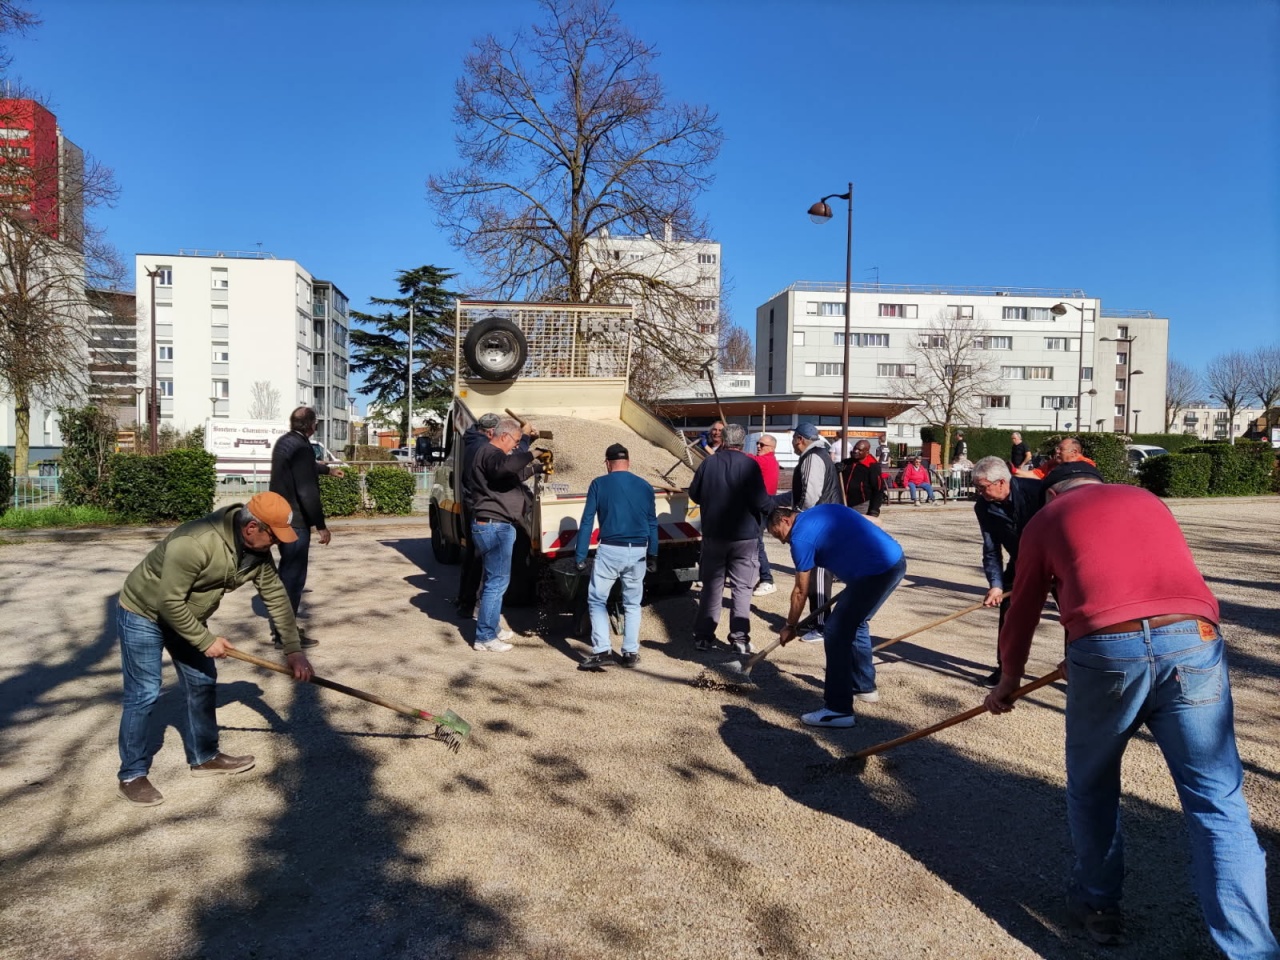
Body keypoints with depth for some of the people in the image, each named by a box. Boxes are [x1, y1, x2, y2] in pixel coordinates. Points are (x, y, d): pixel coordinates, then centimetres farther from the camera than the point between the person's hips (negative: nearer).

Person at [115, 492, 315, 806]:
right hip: (143, 613, -8)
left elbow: (276, 596, -7)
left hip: (187, 616, 8)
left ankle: (204, 757, 25)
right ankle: (132, 776, 9)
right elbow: (169, 602, -33)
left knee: (203, 685, 11)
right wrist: (206, 640, -24)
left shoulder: (258, 550, -13)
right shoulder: (195, 544, -38)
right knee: (144, 694, -5)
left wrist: (293, 649, -9)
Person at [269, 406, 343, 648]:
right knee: (293, 576, -4)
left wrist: (328, 469, 49)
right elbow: (307, 491, -26)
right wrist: (321, 526, -19)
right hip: (295, 520, -10)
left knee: (287, 572, 20)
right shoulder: (300, 447, -20)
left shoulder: (285, 442, 11)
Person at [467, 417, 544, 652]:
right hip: (494, 526, -11)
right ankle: (485, 637, 0)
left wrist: (537, 468, 20)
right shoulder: (489, 452, -15)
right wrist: (525, 440, -27)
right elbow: (508, 466, -38)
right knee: (497, 581, -6)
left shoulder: (493, 454, 19)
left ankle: (492, 628, 31)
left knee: (495, 579, 19)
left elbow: (515, 474, 33)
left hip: (495, 526, 11)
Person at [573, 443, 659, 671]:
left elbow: (587, 521, -4)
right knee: (632, 603, 16)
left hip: (610, 550, -3)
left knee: (597, 600, 8)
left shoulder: (599, 484, -1)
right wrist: (652, 555, 19)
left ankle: (602, 651, -1)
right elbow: (652, 523, 11)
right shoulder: (644, 486, 7)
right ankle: (630, 653, 15)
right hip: (638, 552, 3)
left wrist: (580, 555, -1)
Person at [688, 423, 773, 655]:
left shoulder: (708, 464, -2)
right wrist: (773, 503, 7)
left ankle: (703, 636, 15)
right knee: (741, 588, 5)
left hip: (713, 534, 3)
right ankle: (739, 638, 4)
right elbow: (761, 502, -14)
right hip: (744, 536, -3)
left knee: (711, 586, 12)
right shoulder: (749, 465, -12)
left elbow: (694, 495, 10)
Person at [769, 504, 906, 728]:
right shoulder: (825, 510, 20)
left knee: (836, 633, -2)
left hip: (877, 571, -9)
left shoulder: (800, 537, -3)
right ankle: (864, 686, 38)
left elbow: (801, 592, 3)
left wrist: (789, 627, 17)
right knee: (855, 622, 25)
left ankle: (838, 709, 0)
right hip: (896, 559, 9)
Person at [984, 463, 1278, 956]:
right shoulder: (1147, 499, 30)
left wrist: (1008, 682, 40)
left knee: (1092, 787, 21)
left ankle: (1099, 905, 35)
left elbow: (1023, 614, 25)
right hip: (1193, 642, 2)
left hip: (1107, 650, -2)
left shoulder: (1046, 519, 21)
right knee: (1219, 807, 7)